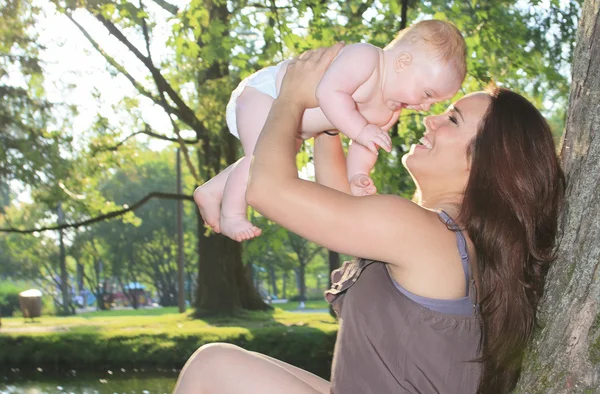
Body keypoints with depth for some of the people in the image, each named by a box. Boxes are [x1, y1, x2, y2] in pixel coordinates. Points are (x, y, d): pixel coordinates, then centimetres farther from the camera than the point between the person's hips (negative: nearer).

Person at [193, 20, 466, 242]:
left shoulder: (391, 111, -3)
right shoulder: (365, 58, -33)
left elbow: (365, 146, 3)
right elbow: (330, 92, -44)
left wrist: (356, 173, -14)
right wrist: (361, 130, -44)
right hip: (264, 92, -10)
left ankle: (211, 193, 35)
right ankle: (231, 215, -7)